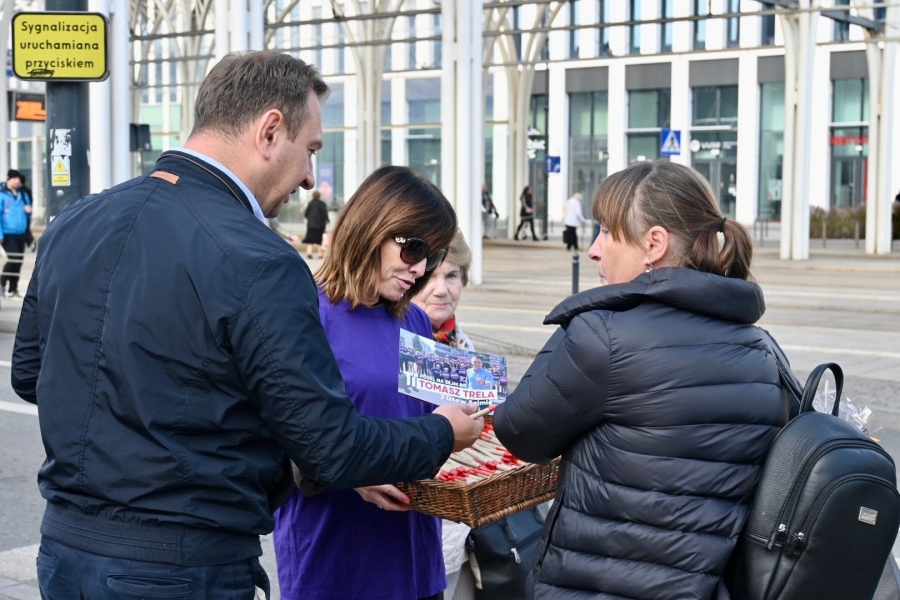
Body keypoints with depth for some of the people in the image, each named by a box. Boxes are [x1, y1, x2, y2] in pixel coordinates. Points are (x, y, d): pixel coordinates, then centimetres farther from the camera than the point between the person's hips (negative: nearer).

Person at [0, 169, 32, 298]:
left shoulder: (23, 195, 12)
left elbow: (28, 213, 24)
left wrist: (29, 211, -1)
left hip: (20, 233, 6)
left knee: (18, 261, 6)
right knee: (14, 258, -15)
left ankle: (13, 289, 16)